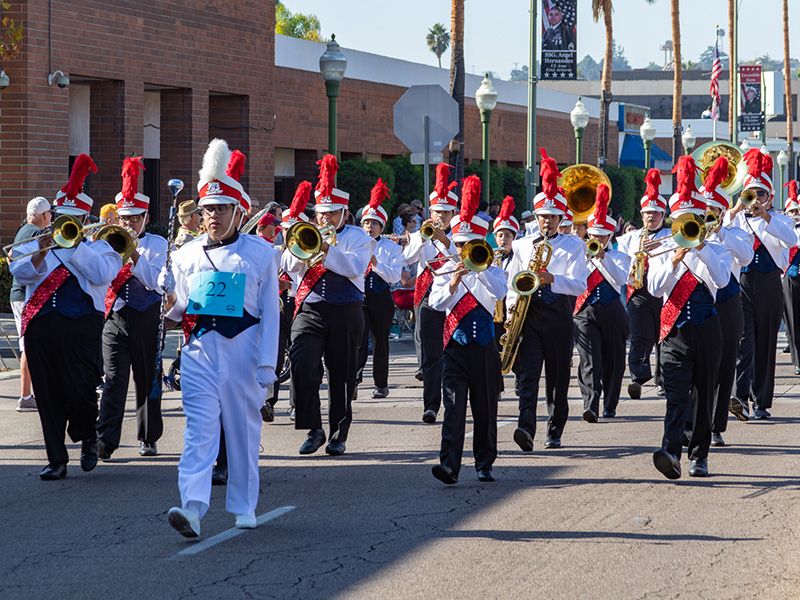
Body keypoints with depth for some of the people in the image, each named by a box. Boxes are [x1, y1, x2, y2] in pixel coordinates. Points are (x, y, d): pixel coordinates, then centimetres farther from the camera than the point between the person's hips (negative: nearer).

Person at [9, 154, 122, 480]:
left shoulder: (99, 246, 9)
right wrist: (42, 251, -15)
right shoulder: (37, 243, 17)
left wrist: (74, 243, -11)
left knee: (80, 390, -9)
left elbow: (101, 274, -11)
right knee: (48, 395, 3)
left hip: (80, 327, -3)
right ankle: (56, 459, 10)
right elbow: (19, 272, 1)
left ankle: (87, 438, 22)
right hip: (40, 326, 3)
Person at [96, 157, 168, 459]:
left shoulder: (157, 244, 3)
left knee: (148, 381, 8)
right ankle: (105, 440, -18)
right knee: (113, 380, -10)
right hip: (115, 318, 1)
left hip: (146, 319, -1)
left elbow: (156, 282, -10)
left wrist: (134, 256, -20)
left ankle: (148, 438, 19)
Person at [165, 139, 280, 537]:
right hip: (200, 349, 1)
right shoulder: (187, 254, 10)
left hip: (242, 349, -1)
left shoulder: (261, 253, 2)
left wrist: (266, 364, -5)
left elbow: (270, 313, 1)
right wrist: (172, 305, -7)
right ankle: (193, 507, -22)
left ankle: (244, 507, 21)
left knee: (243, 429, 8)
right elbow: (178, 310, 17)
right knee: (199, 428, -10)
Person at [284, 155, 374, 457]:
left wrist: (327, 249, -21)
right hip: (310, 310, 2)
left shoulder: (357, 237, 5)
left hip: (345, 312, -2)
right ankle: (314, 429, -7)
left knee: (342, 375, 3)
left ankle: (339, 434, 12)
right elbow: (289, 266, 4)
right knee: (302, 366, -15)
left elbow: (355, 267, -13)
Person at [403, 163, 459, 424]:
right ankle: (431, 406, -10)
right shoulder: (421, 236, 10)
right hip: (427, 301, 0)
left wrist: (444, 240, -22)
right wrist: (423, 236, -20)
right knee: (429, 355, -6)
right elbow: (408, 257, -8)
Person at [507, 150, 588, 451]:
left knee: (558, 377, 4)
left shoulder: (573, 245, 5)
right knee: (527, 373, -14)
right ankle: (526, 428, -26)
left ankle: (555, 432, 14)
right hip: (527, 315, 1)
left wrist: (552, 279, -22)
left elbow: (579, 285, -6)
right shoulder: (522, 245, 15)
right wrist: (512, 305, 0)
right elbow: (512, 282, 19)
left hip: (558, 316, -1)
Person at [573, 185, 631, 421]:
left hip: (612, 313, 1)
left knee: (613, 362, 8)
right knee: (590, 360, -16)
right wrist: (587, 257, -11)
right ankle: (590, 406, -28)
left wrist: (603, 257, -18)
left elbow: (620, 279, -12)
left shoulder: (619, 257, 7)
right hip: (585, 313, -1)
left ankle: (610, 406, 22)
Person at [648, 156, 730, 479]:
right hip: (675, 330, -1)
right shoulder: (661, 252, 9)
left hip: (706, 329, 1)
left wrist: (701, 246, -15)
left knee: (704, 393, 6)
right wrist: (675, 260, -17)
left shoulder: (715, 251, 8)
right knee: (676, 393, -16)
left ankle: (699, 455, 16)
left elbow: (721, 280, -12)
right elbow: (654, 288, -5)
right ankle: (670, 453, -31)